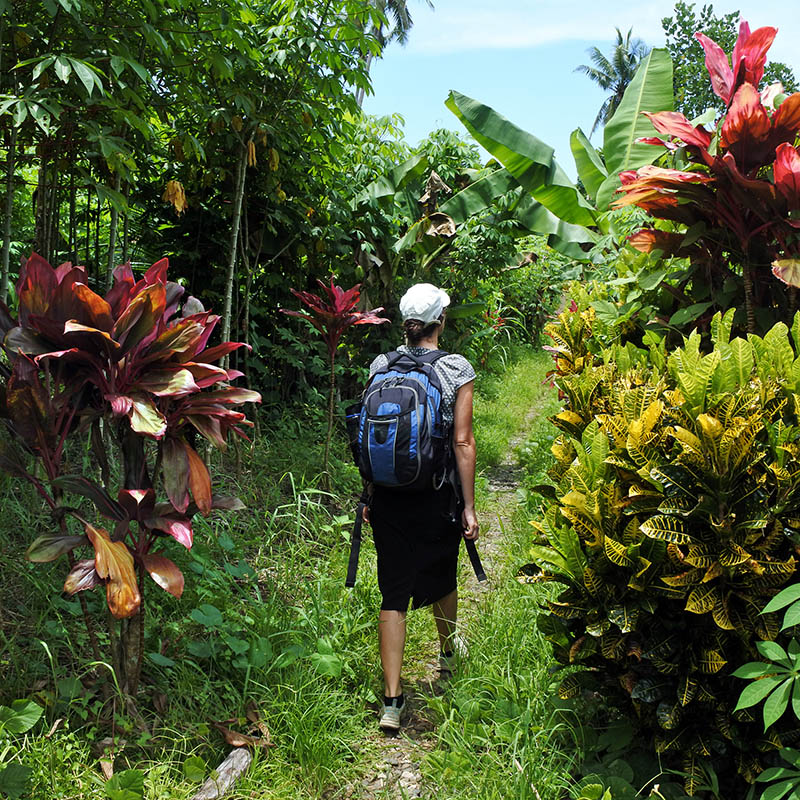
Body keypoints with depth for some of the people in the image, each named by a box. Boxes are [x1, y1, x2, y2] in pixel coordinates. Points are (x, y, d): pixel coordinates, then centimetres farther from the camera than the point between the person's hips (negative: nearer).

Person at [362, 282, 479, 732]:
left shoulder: (381, 367, 1)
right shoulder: (457, 370, -8)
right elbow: (463, 443, -9)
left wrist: (370, 496, 13)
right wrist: (469, 507, -4)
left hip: (389, 496, 2)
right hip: (436, 496, -1)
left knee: (395, 593, 6)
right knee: (442, 577, 22)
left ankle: (392, 700, 4)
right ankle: (448, 654, 48)